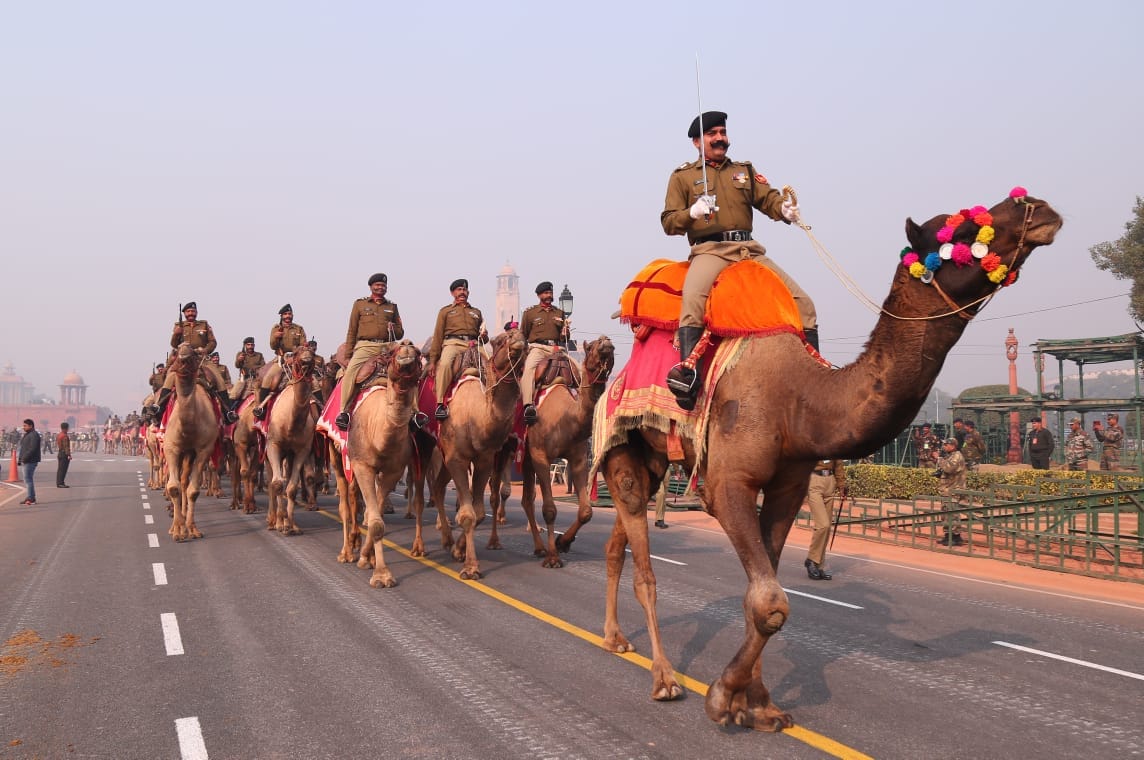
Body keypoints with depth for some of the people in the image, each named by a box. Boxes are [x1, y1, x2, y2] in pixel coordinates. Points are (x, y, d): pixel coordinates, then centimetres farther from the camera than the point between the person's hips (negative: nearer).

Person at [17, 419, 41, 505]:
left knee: (28, 479, -12)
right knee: (28, 479, 11)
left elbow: (33, 449, -21)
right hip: (25, 461, 10)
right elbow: (23, 448, 24)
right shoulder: (26, 435, 20)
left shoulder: (34, 435, -12)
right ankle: (30, 498, 14)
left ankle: (31, 498, -12)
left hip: (30, 461, -10)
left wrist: (24, 458, -21)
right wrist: (20, 459, 16)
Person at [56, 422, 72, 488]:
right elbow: (66, 446, -21)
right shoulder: (65, 436, -16)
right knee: (63, 469, -8)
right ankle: (61, 483, -8)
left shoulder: (58, 436, 14)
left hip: (59, 453, 10)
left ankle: (58, 483, 14)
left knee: (59, 469, 11)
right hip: (64, 454, -10)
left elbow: (57, 445, 19)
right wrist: (69, 455, -21)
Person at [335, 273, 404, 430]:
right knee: (350, 371, -27)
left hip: (387, 347, 2)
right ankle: (344, 412, -26)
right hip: (365, 346, -1)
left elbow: (400, 334, 24)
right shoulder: (359, 304, 17)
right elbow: (352, 331, 15)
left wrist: (394, 329, 0)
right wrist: (347, 354, 7)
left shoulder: (392, 307, 22)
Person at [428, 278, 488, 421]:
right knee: (444, 364, -35)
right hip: (453, 343, -2)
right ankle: (440, 404, -31)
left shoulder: (476, 312, 30)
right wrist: (432, 360, 4)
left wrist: (484, 336, 5)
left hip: (473, 344, 3)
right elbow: (438, 335, 14)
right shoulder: (445, 311, 22)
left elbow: (483, 338, 32)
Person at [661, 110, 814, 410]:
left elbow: (767, 197, 9)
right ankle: (687, 371, -40)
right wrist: (692, 212, -15)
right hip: (710, 250, -4)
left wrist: (784, 208, -14)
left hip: (750, 249, 5)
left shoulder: (745, 170, 23)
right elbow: (668, 222, 6)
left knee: (803, 303, -4)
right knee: (693, 295, -38)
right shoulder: (683, 176, 12)